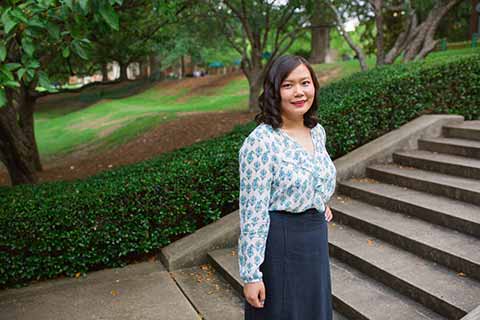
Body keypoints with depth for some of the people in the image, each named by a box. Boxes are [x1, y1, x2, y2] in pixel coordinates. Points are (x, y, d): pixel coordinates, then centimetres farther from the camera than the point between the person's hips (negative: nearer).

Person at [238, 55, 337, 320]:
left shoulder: (318, 131, 2)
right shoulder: (260, 142, -21)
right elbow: (252, 213, -21)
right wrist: (251, 275, -19)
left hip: (317, 238, 7)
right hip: (278, 241, -7)